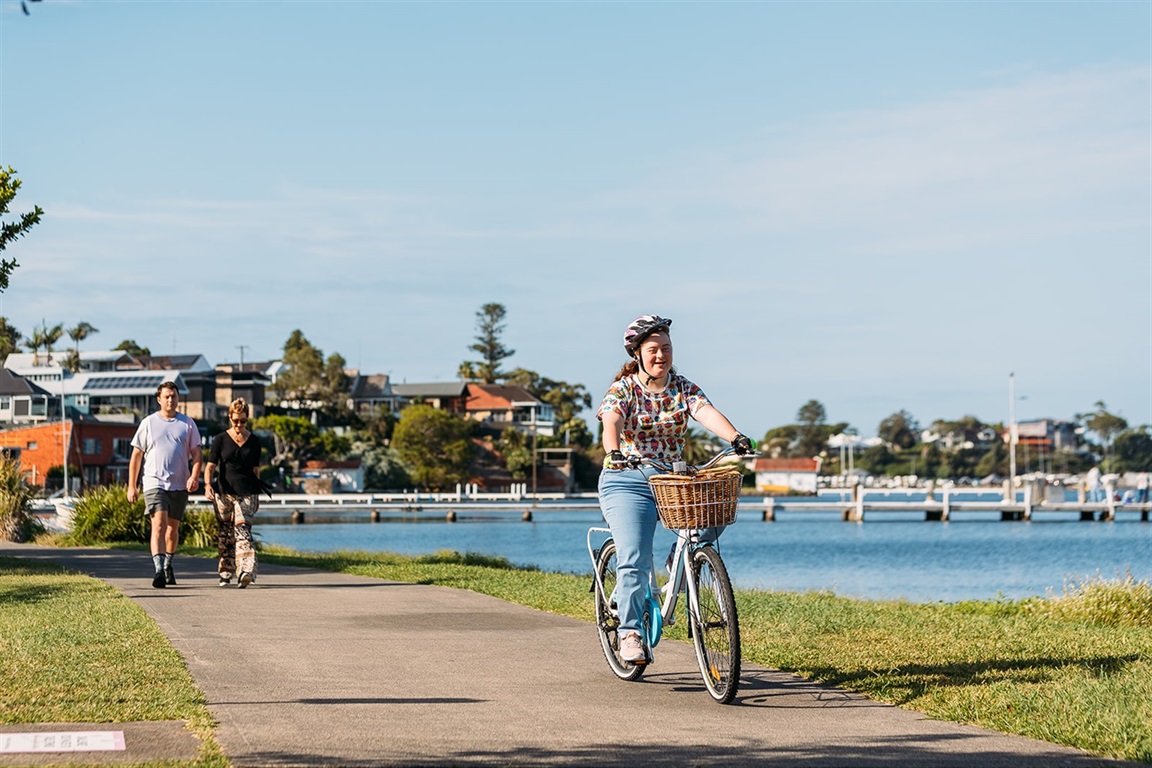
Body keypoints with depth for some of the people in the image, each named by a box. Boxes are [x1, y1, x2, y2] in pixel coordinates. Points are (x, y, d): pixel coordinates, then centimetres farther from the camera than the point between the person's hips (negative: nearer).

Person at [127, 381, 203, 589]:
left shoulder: (187, 424, 9)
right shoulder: (148, 423, 5)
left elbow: (196, 453, 8)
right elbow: (136, 455, 7)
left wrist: (194, 476, -10)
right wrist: (131, 486, 3)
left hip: (180, 485, 3)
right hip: (154, 483, -3)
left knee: (173, 527, 13)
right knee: (159, 524, -18)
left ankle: (168, 565, 33)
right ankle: (159, 570, -26)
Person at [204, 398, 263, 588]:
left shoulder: (253, 442, 9)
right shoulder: (220, 440, 4)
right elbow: (210, 466, 0)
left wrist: (257, 496, 16)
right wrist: (207, 484, -18)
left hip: (247, 494, -1)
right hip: (224, 493, 1)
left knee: (242, 530, -15)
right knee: (224, 535, 5)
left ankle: (246, 571, -28)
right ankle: (226, 573, 16)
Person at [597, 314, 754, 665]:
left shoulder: (683, 389, 4)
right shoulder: (622, 390, -5)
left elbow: (707, 413, -14)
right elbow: (611, 423, -24)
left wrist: (735, 438, -34)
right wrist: (614, 451, -46)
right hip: (627, 481, -4)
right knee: (635, 559, -17)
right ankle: (630, 632, -10)